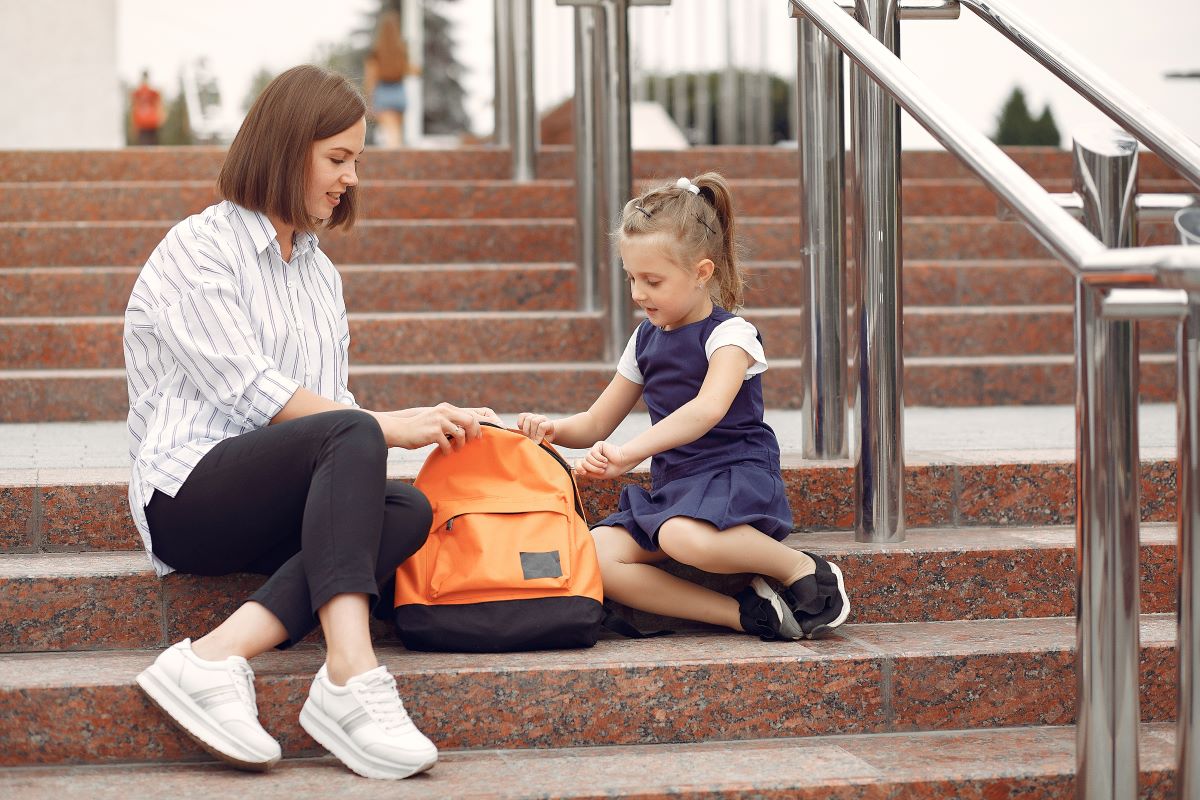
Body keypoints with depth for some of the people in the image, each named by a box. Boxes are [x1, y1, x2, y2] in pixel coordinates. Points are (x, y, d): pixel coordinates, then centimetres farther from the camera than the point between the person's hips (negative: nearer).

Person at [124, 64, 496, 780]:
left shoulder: (320, 273, 24)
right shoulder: (197, 251, -1)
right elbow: (254, 394, -12)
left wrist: (427, 422, 2)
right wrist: (386, 427, -12)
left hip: (279, 510, 7)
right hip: (189, 493, -7)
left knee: (408, 508, -24)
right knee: (349, 436, -32)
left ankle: (218, 656, -38)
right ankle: (352, 679, -45)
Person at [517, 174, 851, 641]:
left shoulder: (729, 334, -7)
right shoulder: (646, 340, 15)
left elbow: (708, 408, -28)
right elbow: (596, 425, 21)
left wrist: (631, 452, -38)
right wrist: (554, 429, -2)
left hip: (735, 476, -7)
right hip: (671, 488, 7)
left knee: (683, 536, -41)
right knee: (597, 555, -22)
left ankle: (803, 569, -14)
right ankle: (743, 613, -24)